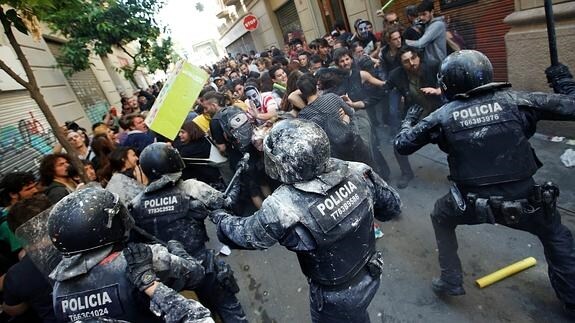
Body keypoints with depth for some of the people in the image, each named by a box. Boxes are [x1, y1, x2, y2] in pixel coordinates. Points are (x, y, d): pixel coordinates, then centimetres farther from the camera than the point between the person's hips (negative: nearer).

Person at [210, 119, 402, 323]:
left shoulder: (283, 208, -34)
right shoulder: (357, 172, -22)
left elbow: (244, 234, -14)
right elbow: (391, 205, -4)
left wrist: (220, 217, 6)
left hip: (337, 298, -4)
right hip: (370, 275, 5)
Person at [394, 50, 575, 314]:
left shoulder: (443, 116, -7)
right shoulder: (515, 100, -5)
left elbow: (402, 145, 0)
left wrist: (408, 120, 20)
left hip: (473, 206, -1)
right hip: (524, 201, 2)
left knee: (440, 218, 30)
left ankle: (451, 281, 34)